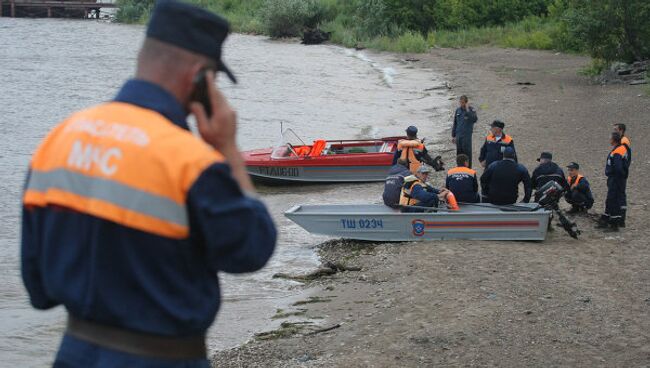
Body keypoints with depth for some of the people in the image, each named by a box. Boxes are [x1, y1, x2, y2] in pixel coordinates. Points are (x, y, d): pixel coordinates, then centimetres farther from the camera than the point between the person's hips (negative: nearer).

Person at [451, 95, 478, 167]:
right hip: (458, 135, 4)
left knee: (467, 151, -4)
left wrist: (467, 110, -23)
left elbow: (474, 119, -23)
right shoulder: (458, 110, 9)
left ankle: (468, 167, 3)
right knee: (459, 152, 7)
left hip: (467, 135, -4)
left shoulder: (471, 110, -4)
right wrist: (453, 136, 15)